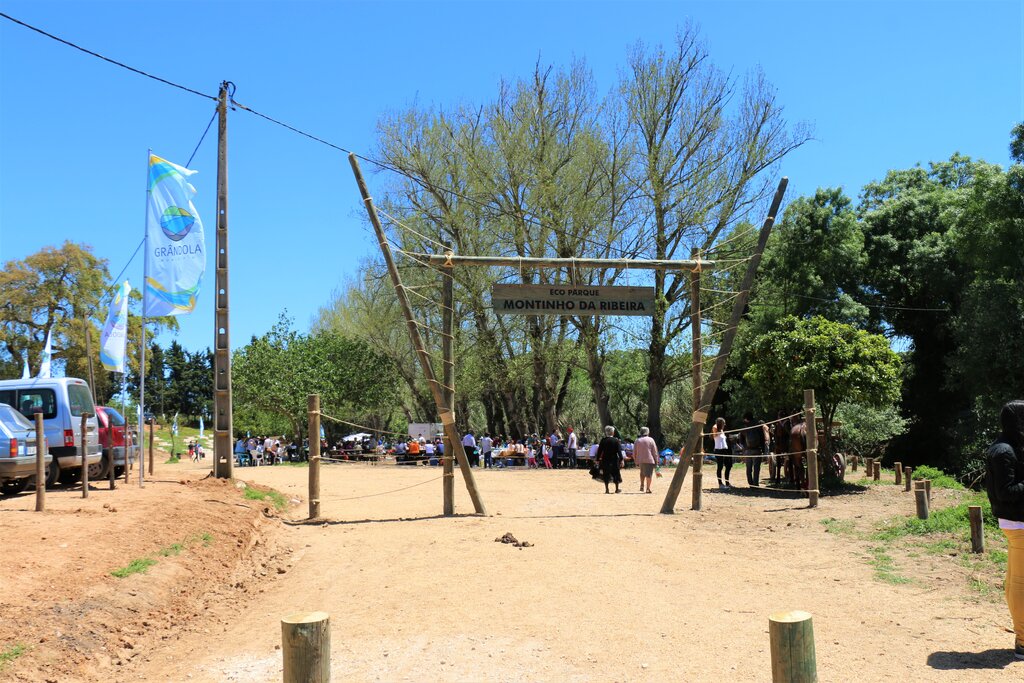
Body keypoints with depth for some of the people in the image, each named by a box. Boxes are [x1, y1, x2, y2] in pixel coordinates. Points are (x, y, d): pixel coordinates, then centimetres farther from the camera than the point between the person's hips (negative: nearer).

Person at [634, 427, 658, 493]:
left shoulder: (637, 441, 10)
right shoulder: (650, 440, 0)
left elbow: (634, 453, 10)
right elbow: (654, 451, -3)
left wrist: (636, 462, 16)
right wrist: (656, 461, 2)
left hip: (640, 460, 3)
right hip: (649, 460, -3)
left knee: (642, 473, 22)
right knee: (649, 474, -1)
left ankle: (642, 485, 10)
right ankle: (648, 488, -5)